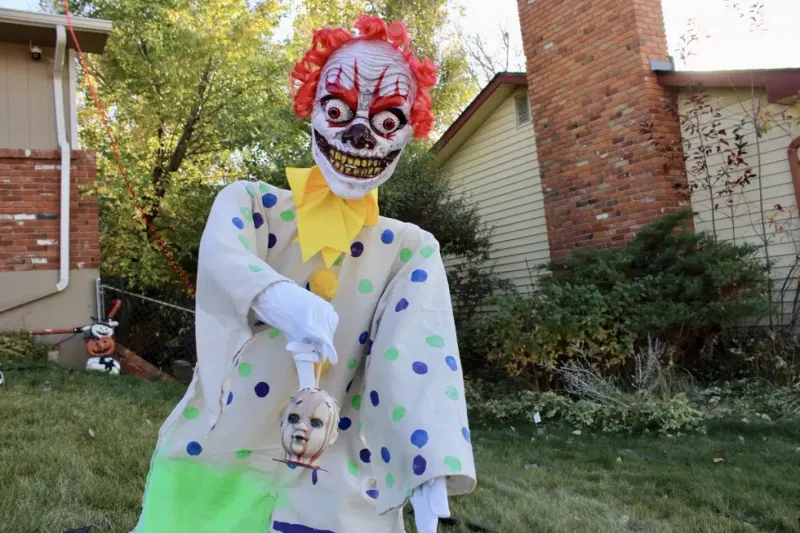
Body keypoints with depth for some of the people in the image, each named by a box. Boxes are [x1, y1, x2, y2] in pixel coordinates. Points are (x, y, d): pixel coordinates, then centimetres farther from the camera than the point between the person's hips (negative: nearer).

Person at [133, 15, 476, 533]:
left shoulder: (411, 250, -1)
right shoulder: (250, 203, 1)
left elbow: (419, 351, -16)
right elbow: (222, 260, -21)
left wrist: (432, 470, -31)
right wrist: (277, 299, -43)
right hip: (213, 457, 1)